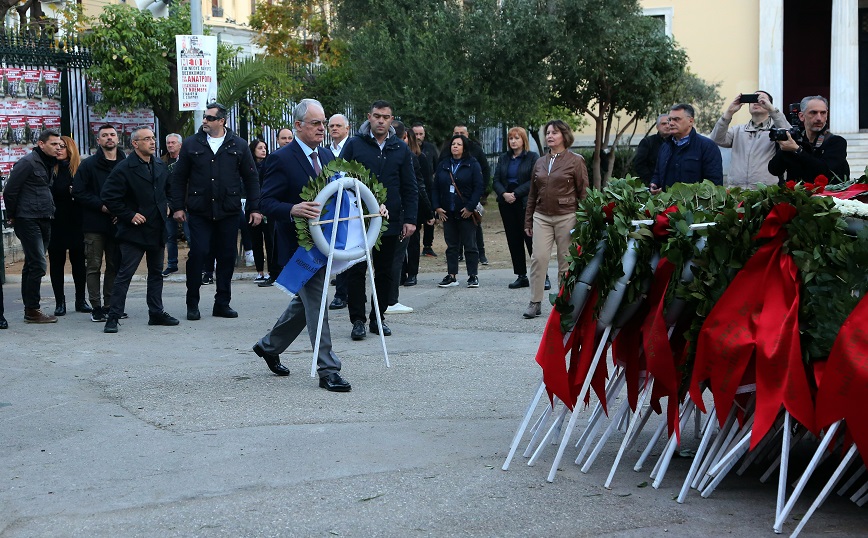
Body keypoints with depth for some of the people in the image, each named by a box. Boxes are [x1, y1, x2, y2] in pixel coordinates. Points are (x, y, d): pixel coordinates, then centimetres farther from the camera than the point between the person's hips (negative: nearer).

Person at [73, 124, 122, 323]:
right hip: (94, 224, -3)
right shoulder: (89, 165, 0)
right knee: (94, 267, -1)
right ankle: (96, 308, 3)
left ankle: (110, 306, 16)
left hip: (117, 223, 3)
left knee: (114, 266, 8)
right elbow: (79, 192, -5)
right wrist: (102, 205, -14)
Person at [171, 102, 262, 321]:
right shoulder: (191, 144, 5)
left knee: (227, 257, 5)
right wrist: (178, 207, 2)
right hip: (199, 212, -1)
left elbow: (251, 178, 8)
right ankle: (192, 304, 6)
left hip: (228, 212, 1)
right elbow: (179, 178, 8)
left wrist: (254, 208, 4)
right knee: (197, 254, -5)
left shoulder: (238, 145, 5)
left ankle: (222, 303, 15)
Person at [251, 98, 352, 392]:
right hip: (299, 244, -8)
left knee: (305, 301, 19)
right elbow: (267, 202, -15)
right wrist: (292, 209, -34)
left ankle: (269, 346, 38)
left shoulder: (327, 155, 12)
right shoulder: (281, 159, -11)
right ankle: (328, 370, -3)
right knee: (315, 304, -8)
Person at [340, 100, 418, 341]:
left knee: (385, 272, 8)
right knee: (356, 271, -2)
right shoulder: (354, 145, 1)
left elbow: (409, 188, 10)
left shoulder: (401, 149, 8)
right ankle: (357, 320, 4)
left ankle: (378, 318, 19)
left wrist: (409, 219, 2)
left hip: (391, 221, 3)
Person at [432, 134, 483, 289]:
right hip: (447, 213, 4)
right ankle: (451, 276, 12)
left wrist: (470, 207, -15)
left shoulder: (473, 165, -2)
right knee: (451, 245, 8)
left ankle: (473, 276, 6)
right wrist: (437, 207, -1)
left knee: (470, 245, 1)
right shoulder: (442, 165, 11)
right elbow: (436, 187, 9)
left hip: (466, 212, -4)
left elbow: (478, 187, -7)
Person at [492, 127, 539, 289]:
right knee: (513, 241, 6)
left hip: (526, 203, -5)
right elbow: (496, 180, 8)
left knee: (531, 239, -8)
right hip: (507, 204, 5)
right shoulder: (503, 159, 15)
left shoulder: (533, 157, 0)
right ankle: (521, 276, 12)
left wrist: (515, 194, -17)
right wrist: (504, 194, -11)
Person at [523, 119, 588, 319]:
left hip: (566, 217, -4)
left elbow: (583, 193, -2)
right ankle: (535, 303, -3)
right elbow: (532, 194, 17)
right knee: (538, 258, -6)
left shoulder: (575, 161, -1)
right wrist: (528, 221, 15)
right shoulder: (540, 163, 13)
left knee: (566, 261, 2)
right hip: (542, 217, 4)